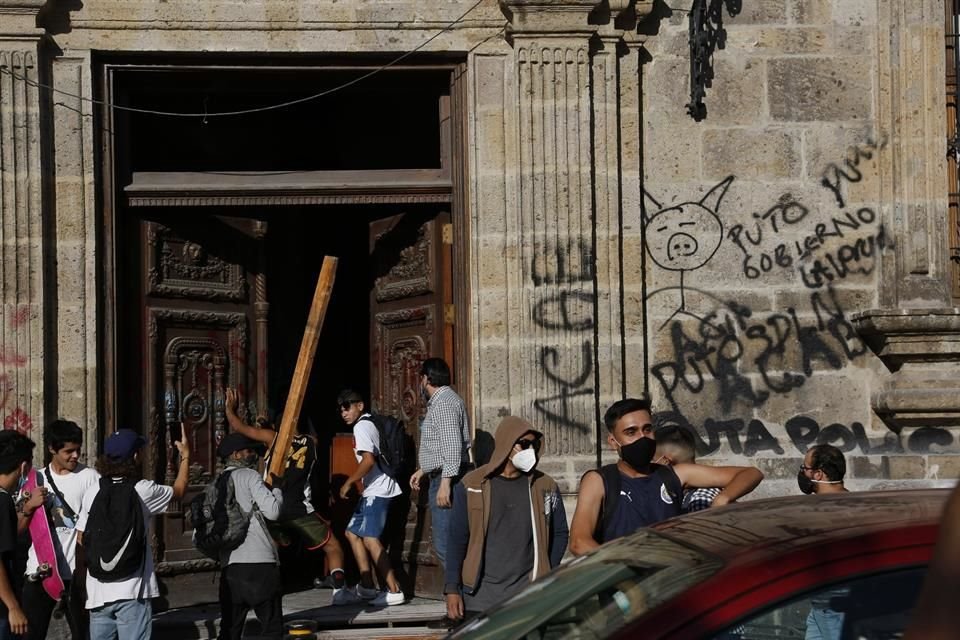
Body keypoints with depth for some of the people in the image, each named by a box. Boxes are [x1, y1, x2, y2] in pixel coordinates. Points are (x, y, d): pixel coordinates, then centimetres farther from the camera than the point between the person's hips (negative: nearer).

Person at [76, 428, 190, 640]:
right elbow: (179, 490, 11)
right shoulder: (143, 490, -8)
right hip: (131, 591, -4)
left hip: (98, 591, 4)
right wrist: (185, 455, 25)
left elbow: (81, 538, 8)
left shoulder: (92, 493, 1)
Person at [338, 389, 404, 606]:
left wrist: (348, 482, -14)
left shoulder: (361, 427, -12)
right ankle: (367, 587, 16)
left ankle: (394, 591, -18)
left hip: (378, 490, -11)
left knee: (370, 539, -15)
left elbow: (368, 459, -23)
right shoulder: (368, 424, 18)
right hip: (372, 490, 11)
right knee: (353, 532, 15)